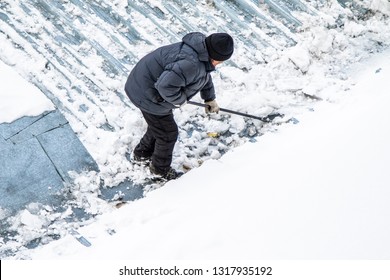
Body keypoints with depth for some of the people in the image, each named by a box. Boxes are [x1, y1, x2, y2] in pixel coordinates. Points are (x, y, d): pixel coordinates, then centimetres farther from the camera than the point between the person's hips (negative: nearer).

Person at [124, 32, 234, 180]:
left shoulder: (201, 52, 0)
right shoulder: (191, 64, -35)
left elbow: (204, 75, 20)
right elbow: (166, 85, -41)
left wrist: (210, 98, 30)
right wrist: (180, 100, -21)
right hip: (149, 97, -9)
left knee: (159, 124, 30)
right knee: (168, 133, 10)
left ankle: (142, 153, 52)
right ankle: (160, 168, 35)